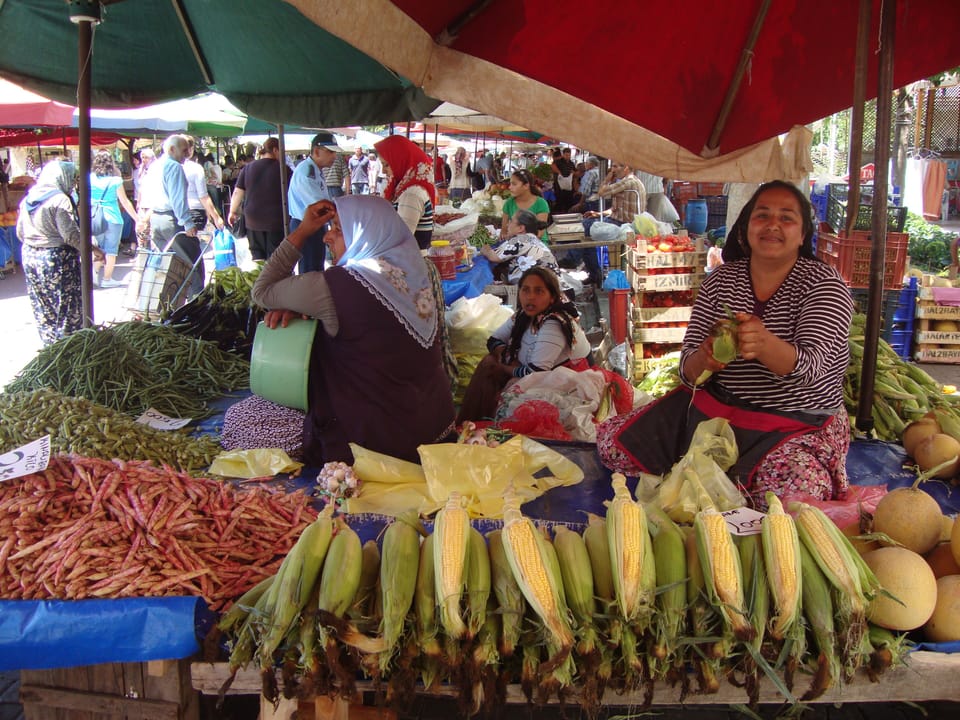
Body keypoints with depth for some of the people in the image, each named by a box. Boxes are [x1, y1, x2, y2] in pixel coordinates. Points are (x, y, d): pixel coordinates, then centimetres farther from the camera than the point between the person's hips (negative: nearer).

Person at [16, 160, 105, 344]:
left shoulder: (28, 199, 9)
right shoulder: (60, 200, -15)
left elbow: (20, 232, 14)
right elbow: (70, 234, -20)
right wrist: (93, 249, -11)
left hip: (30, 258, 8)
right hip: (57, 260, -8)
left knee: (43, 310, 15)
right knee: (67, 309, 2)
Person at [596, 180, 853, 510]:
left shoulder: (823, 283, -6)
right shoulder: (721, 279, 3)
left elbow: (810, 366, -23)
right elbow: (688, 368, -2)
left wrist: (766, 344, -46)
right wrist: (704, 360, -29)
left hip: (798, 425, -3)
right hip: (713, 407, 4)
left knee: (795, 492, -36)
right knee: (612, 443, -8)